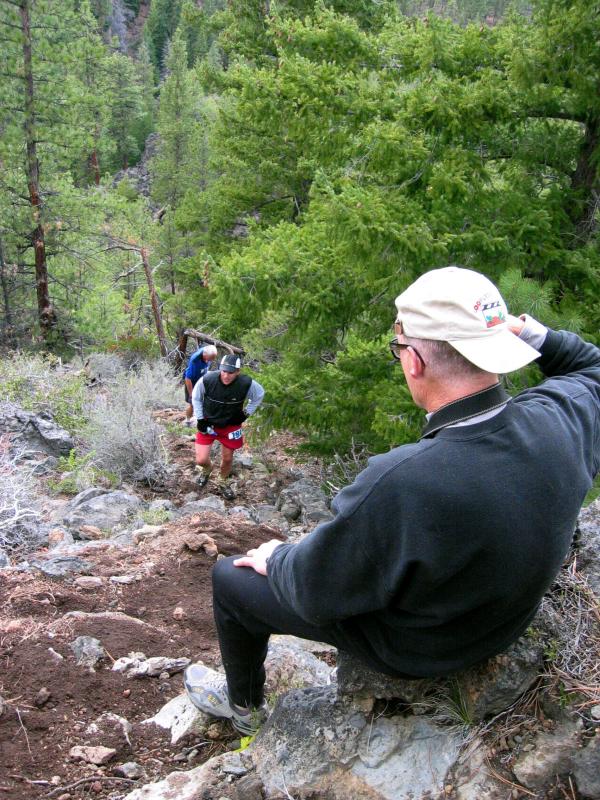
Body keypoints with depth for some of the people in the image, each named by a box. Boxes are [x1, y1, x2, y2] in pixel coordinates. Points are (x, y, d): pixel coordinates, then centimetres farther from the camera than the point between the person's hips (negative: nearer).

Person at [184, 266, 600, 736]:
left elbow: (313, 588, -25)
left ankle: (243, 704, 41)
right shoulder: (558, 419, -24)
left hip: (412, 648, -6)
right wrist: (528, 332, -10)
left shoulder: (400, 485, -43)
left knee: (230, 577, 11)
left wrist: (275, 560, -4)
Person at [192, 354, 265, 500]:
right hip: (208, 424, -1)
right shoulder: (207, 380, -28)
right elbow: (196, 397, -5)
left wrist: (247, 413, -3)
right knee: (201, 460, -5)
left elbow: (259, 394, -1)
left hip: (231, 425, 1)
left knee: (227, 459, 13)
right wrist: (200, 419, -7)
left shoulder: (246, 383, -26)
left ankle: (223, 482, 46)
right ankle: (207, 469, 34)